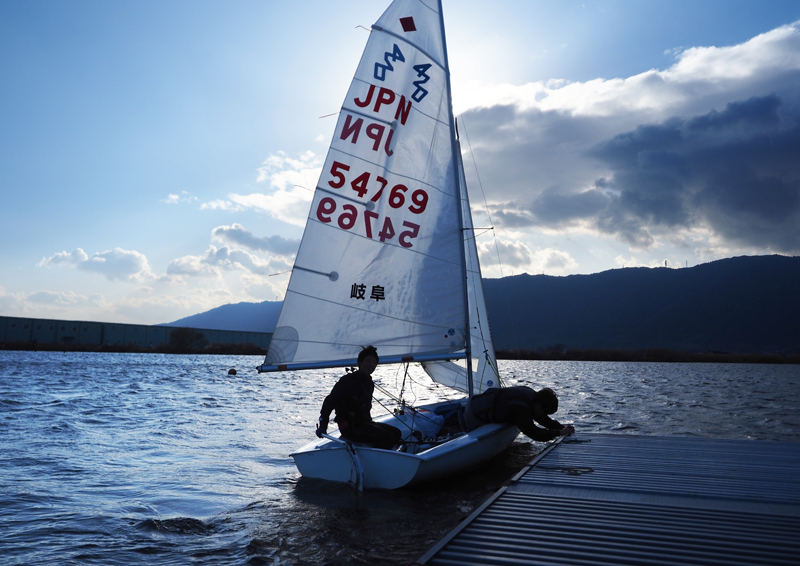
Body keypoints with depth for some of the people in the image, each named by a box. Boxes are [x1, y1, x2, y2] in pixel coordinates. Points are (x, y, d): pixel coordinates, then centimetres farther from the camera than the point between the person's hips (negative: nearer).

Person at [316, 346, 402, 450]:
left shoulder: (369, 383, 13)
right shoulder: (348, 381, -14)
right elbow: (330, 401, -18)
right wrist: (322, 426, -25)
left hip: (363, 423, 9)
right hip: (350, 427, -9)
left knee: (396, 433, 3)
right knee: (388, 438, -20)